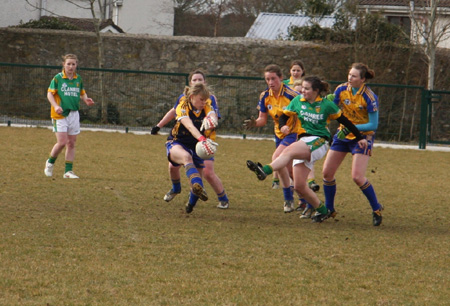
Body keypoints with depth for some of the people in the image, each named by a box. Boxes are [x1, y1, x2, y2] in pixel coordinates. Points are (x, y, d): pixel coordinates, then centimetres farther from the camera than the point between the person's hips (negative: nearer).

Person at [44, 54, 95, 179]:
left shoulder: (78, 79, 8)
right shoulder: (57, 78, -5)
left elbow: (82, 93, 19)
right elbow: (50, 93, -6)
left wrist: (86, 99, -3)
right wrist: (56, 106, -21)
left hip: (74, 114, 4)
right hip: (60, 114, -4)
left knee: (71, 143, 5)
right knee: (62, 142, -12)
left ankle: (68, 171, 11)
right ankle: (50, 162, 14)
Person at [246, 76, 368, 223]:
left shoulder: (327, 105, 0)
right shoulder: (298, 101, 9)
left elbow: (344, 121, 8)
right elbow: (284, 116, 16)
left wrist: (359, 138, 13)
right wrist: (283, 126, -8)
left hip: (319, 141, -6)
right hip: (303, 142, 6)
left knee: (289, 150, -35)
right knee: (299, 186, -3)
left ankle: (265, 170, -57)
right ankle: (322, 211, 13)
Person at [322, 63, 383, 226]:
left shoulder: (369, 97, -20)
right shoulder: (341, 89, -7)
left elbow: (373, 125, -18)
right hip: (343, 134, 6)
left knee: (357, 176, -18)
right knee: (327, 172, 2)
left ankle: (376, 209, 1)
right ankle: (329, 209, 20)